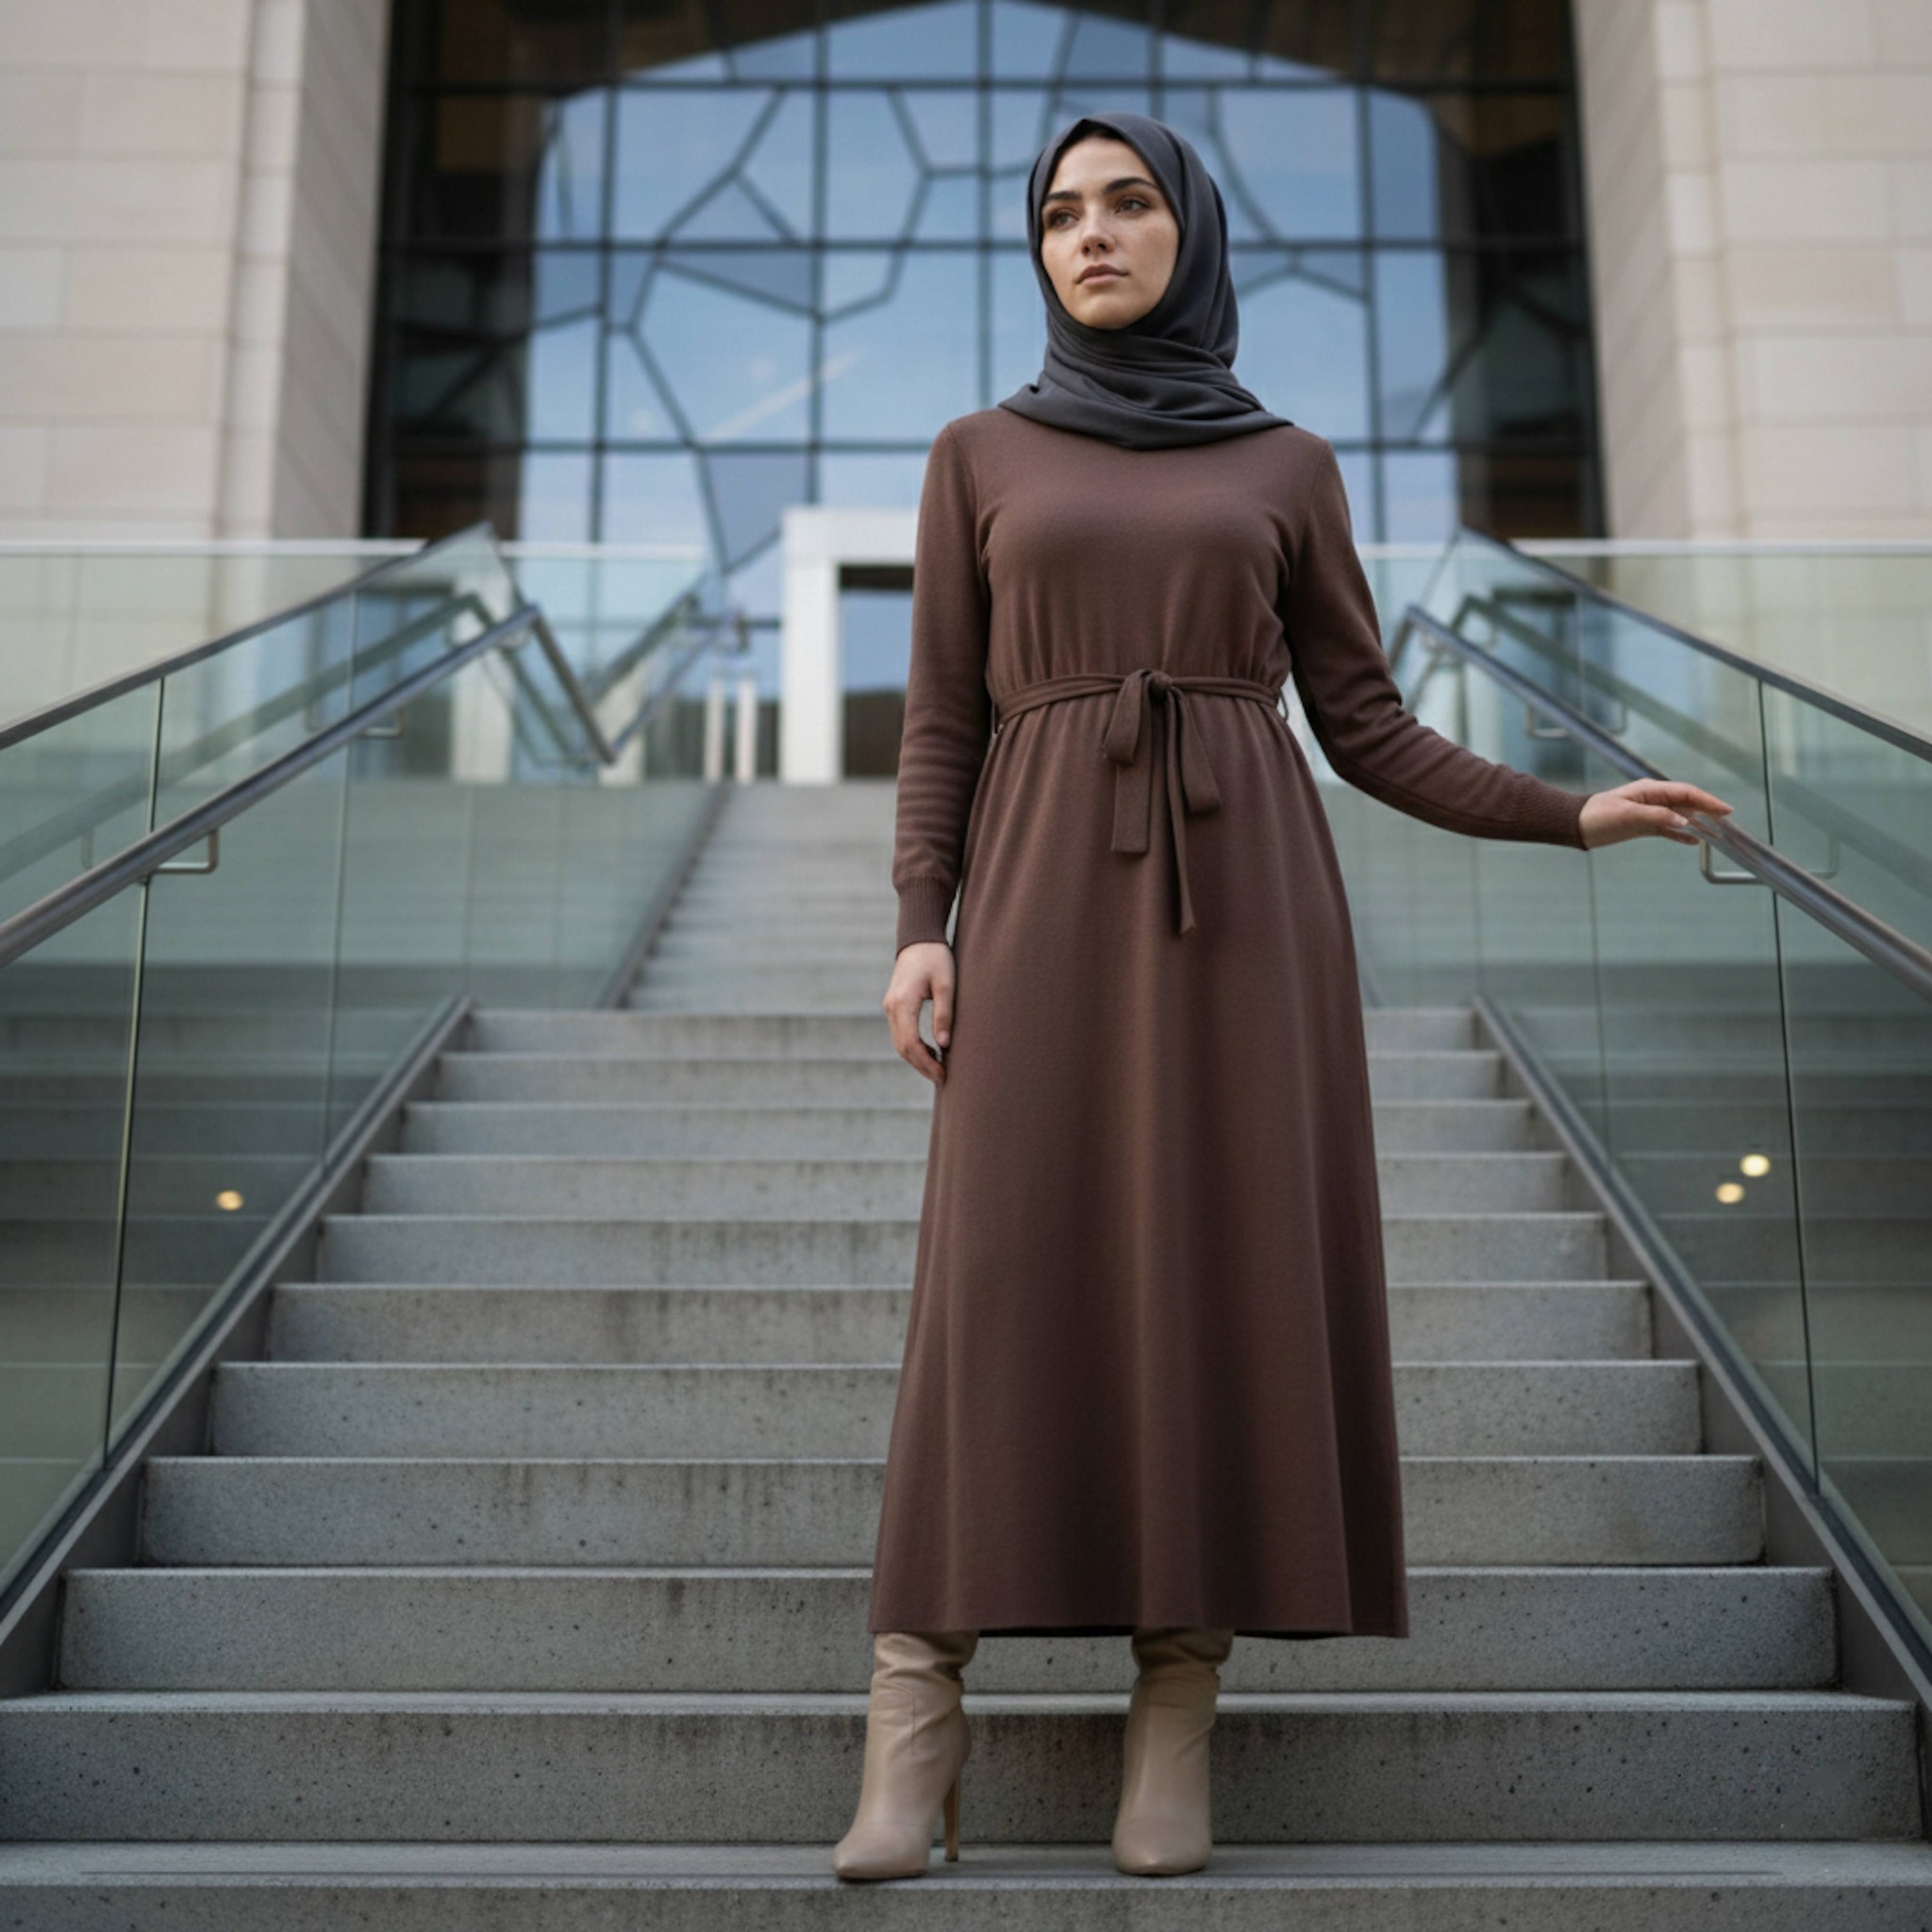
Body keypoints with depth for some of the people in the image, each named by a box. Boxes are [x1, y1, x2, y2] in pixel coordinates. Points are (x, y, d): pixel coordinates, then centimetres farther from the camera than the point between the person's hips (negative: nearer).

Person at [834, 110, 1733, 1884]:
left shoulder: (1290, 467, 14)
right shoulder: (981, 455, 14)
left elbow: (1364, 722, 12)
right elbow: (941, 719, 8)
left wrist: (1566, 813, 3)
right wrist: (920, 925, -5)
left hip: (1243, 890, 1)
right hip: (1049, 892, 0)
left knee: (1225, 1272, -5)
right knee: (1006, 1275, -10)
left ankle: (1179, 1710, 2)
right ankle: (918, 1709, -6)